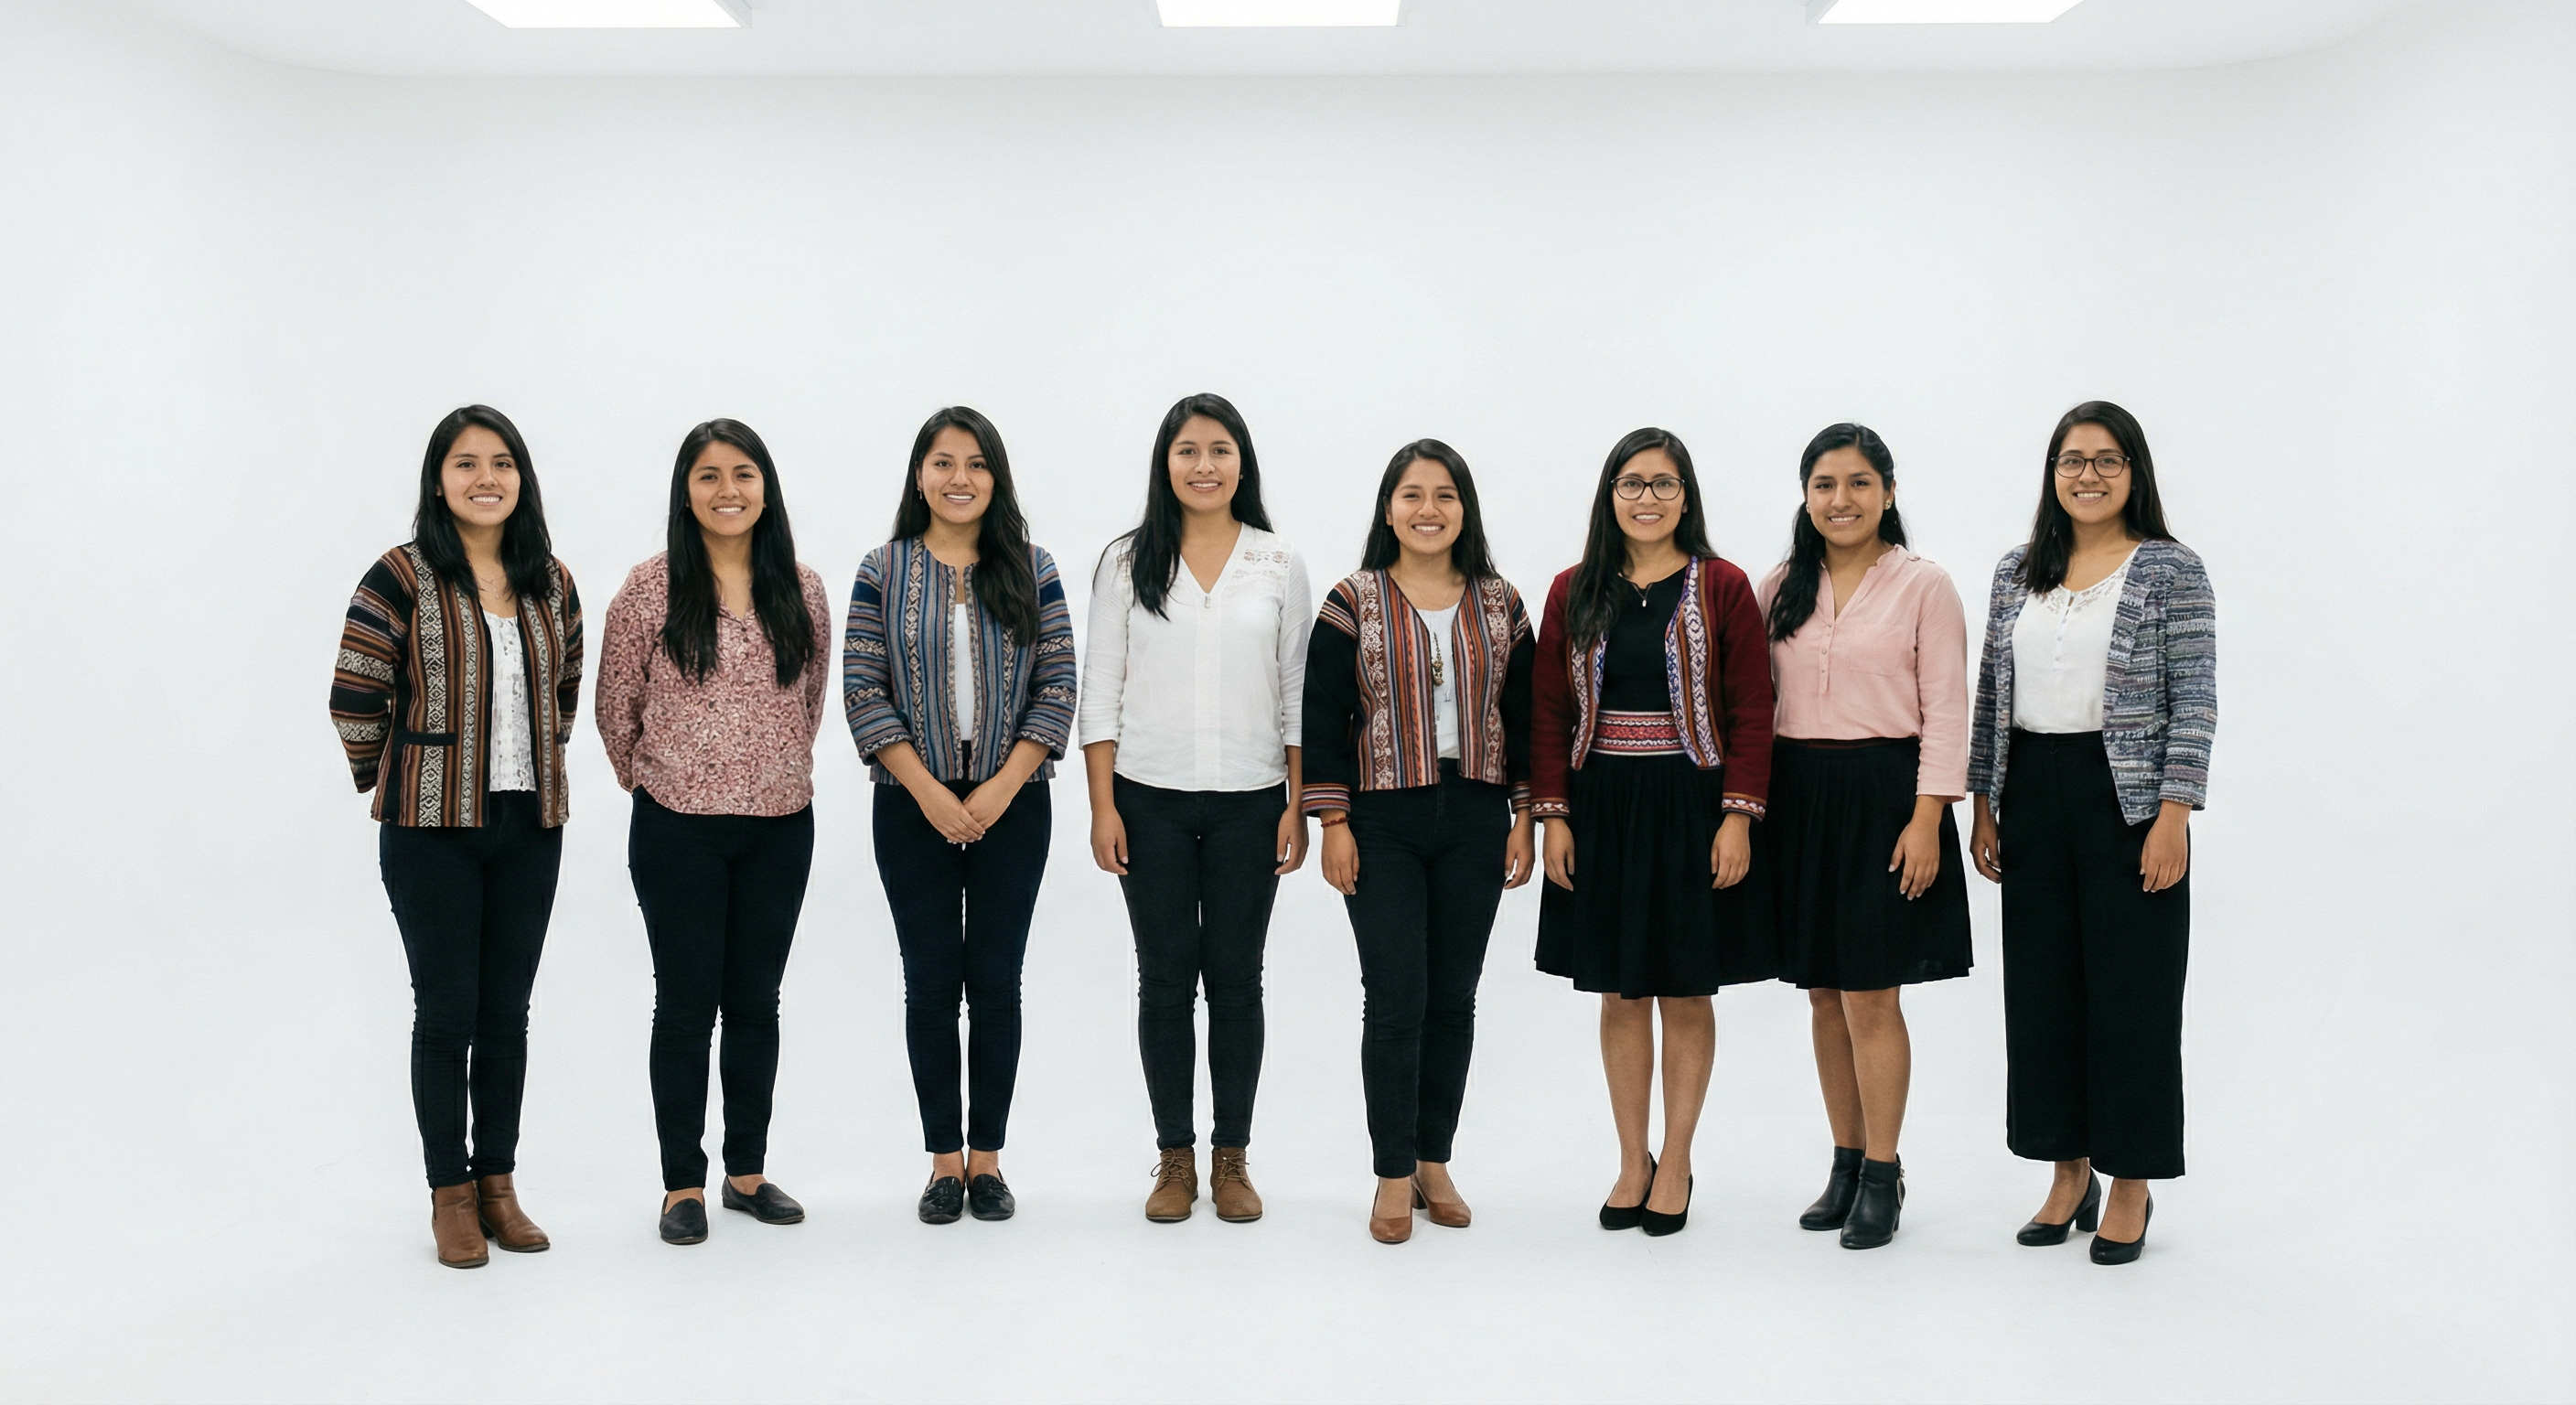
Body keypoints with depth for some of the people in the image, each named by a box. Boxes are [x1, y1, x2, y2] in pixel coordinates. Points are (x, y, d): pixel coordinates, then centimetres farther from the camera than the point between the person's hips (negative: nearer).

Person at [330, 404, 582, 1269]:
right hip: (432, 831, -4)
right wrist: (391, 783, 6)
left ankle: (498, 1183, 22)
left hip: (529, 826, 4)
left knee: (507, 1013, 10)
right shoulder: (402, 578, -8)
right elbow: (353, 701, -5)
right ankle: (450, 1195, 15)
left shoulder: (553, 583, 6)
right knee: (446, 1012, 3)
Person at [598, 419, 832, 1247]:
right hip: (679, 829, -3)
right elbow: (617, 705, 2)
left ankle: (748, 1170, 24)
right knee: (686, 1004, 4)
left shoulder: (802, 590, 3)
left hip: (780, 827, 3)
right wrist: (648, 778, 9)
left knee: (756, 1002, 11)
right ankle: (682, 1184, 14)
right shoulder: (650, 589, -6)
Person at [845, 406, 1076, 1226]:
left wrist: (1000, 789, -10)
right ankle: (945, 1160, 14)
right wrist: (930, 792, -11)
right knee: (931, 982, 3)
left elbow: (1057, 689, 0)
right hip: (914, 804, 0)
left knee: (997, 980, 3)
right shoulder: (883, 573, 2)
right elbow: (863, 692, -3)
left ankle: (987, 1157, 14)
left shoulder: (1031, 572, 4)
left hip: (1012, 804, 1)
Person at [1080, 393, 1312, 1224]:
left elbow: (1298, 693, 5)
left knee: (1236, 977, 6)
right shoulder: (1127, 563, 3)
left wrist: (1298, 806, -1)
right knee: (1165, 978, 5)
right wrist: (1103, 807, -4)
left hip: (1249, 801, 0)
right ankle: (1175, 1158, 17)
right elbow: (1101, 689, 2)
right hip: (1150, 800, 0)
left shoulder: (1280, 565, 4)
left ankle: (1231, 1158, 18)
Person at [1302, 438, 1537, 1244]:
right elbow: (1322, 719, -2)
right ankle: (1393, 1177, 6)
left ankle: (1435, 1162, 21)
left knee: (1454, 998, 8)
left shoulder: (1499, 605, 7)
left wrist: (1524, 818, 4)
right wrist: (1334, 824, -7)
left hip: (1474, 821, 3)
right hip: (1383, 822, -3)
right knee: (1395, 999, -5)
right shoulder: (1353, 603, -1)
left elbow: (1523, 719, 10)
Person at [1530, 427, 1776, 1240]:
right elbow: (1550, 712, 6)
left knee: (1686, 993, 6)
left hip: (1689, 806, -2)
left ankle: (1676, 1162, 19)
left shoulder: (1722, 587, -2)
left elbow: (1751, 712, -4)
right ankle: (1631, 1162, 21)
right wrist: (1554, 815, -1)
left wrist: (1738, 816, -11)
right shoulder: (1574, 592, 6)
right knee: (1620, 994, 9)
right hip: (1602, 807, 2)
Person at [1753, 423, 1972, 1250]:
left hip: (1882, 794, -4)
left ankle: (1883, 1173, 8)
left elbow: (1945, 710, -5)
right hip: (1797, 795, 4)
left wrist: (1927, 817, -13)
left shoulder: (1923, 586, -2)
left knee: (1870, 994, -5)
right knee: (1823, 992, 10)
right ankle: (1846, 1162, 22)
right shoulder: (1782, 586, 10)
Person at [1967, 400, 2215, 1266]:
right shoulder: (2018, 574, 10)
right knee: (2042, 984, 8)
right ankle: (2069, 1173, 22)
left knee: (2131, 988, 2)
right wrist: (1982, 806, 8)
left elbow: (2194, 703, -8)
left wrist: (2173, 817, -15)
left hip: (2129, 797, -4)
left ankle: (2131, 1186, 15)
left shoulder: (2171, 572, -4)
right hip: (2033, 797, 5)